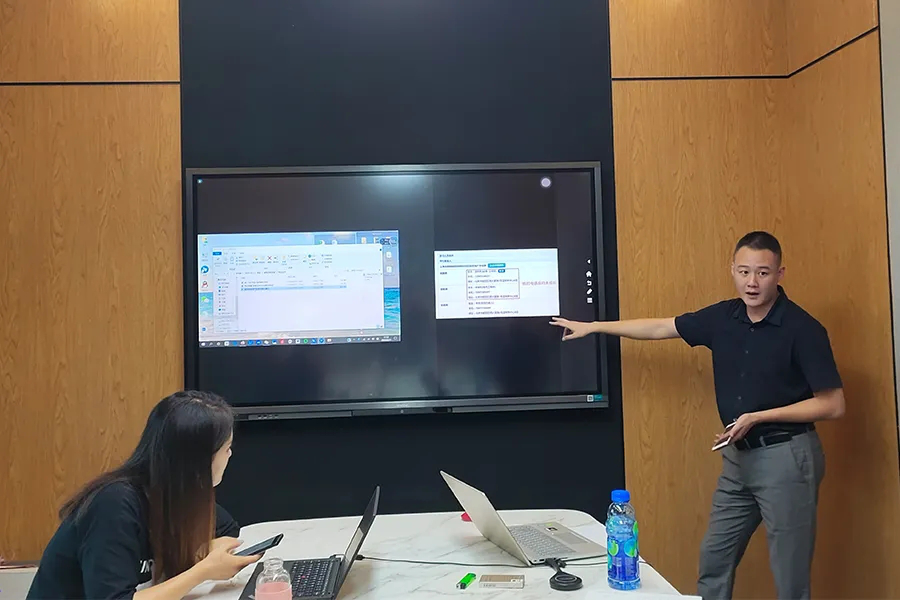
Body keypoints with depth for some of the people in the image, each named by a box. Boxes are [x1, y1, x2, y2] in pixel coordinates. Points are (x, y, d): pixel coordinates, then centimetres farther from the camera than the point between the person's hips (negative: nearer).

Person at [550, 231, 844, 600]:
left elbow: (833, 406, -13)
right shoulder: (724, 317, 1)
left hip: (785, 457, -6)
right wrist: (593, 327, 11)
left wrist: (759, 417, -19)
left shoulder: (803, 329, -14)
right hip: (738, 455, 6)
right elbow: (659, 328, 9)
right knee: (713, 559, 15)